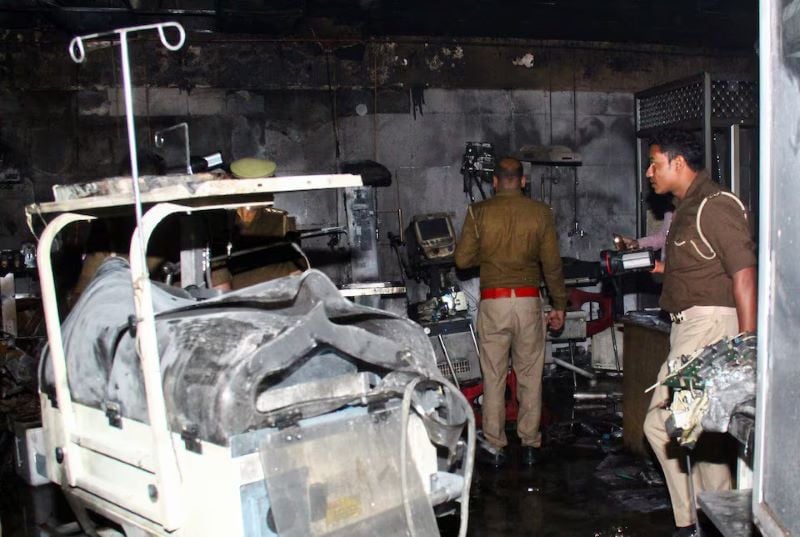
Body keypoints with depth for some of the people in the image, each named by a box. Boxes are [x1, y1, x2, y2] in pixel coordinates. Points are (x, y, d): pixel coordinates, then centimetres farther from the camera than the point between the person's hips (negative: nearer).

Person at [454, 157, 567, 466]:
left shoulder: (479, 212, -2)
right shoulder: (540, 212, 0)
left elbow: (462, 259, -4)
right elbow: (552, 264, 1)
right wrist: (559, 305, 10)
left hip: (493, 303, -1)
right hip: (528, 301, 1)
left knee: (493, 377, 8)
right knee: (530, 377, 12)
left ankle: (494, 447, 15)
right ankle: (530, 444, 19)